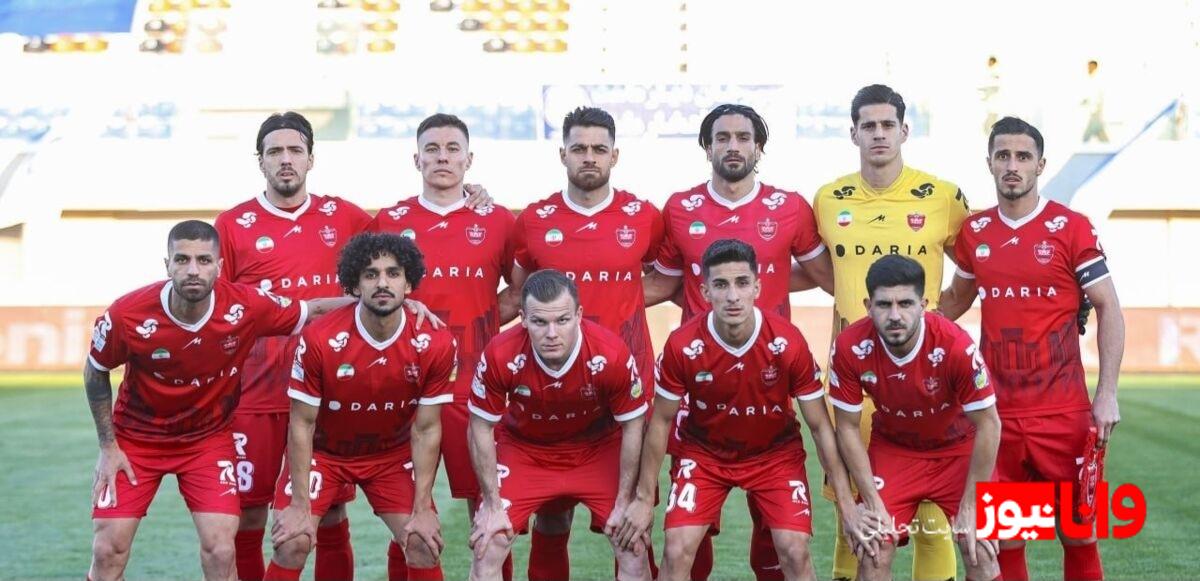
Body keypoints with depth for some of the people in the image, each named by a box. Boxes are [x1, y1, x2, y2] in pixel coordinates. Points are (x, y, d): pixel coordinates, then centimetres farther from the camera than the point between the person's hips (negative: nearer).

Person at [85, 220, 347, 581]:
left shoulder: (248, 307, -23)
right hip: (135, 438, 0)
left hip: (209, 438, 0)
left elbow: (311, 311, -4)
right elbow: (95, 372, -4)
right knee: (108, 551, -3)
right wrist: (108, 447, -3)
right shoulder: (128, 315, -23)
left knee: (220, 551, -11)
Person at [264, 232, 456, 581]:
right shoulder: (320, 339, -26)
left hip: (394, 454, 2)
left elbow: (426, 429, -11)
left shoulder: (435, 344, -20)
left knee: (424, 543, -11)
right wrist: (300, 505, -17)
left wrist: (423, 509, -13)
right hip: (323, 451, -2)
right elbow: (302, 424, -16)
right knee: (292, 543, -16)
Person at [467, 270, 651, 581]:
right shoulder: (500, 356, -30)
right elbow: (481, 429, -13)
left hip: (598, 448, 0)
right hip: (524, 448, 0)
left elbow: (632, 428, -14)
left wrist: (625, 503, -10)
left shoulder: (612, 355, -31)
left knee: (633, 549, -5)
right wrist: (492, 504, -11)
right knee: (488, 549, -8)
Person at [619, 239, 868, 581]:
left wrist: (847, 503, -10)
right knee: (677, 551, -13)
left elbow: (819, 426, -12)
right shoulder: (682, 345, -25)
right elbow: (661, 422, -8)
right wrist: (644, 499, -4)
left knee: (795, 552, -13)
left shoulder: (789, 342, -25)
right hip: (703, 452, 0)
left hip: (776, 453, 0)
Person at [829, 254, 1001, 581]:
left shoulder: (956, 346, -32)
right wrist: (873, 503, -14)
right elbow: (848, 428, -12)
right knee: (874, 553, -8)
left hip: (959, 448, -1)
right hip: (892, 448, 1)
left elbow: (989, 426, -20)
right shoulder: (851, 348, -26)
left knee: (981, 554, -8)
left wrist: (970, 507, -17)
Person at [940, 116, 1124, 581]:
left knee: (1078, 533, 7)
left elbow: (1108, 309, -4)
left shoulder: (1072, 228, -5)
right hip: (998, 414, 3)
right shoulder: (974, 232, 7)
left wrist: (1107, 395, -10)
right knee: (1001, 538, 8)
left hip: (1064, 413, -3)